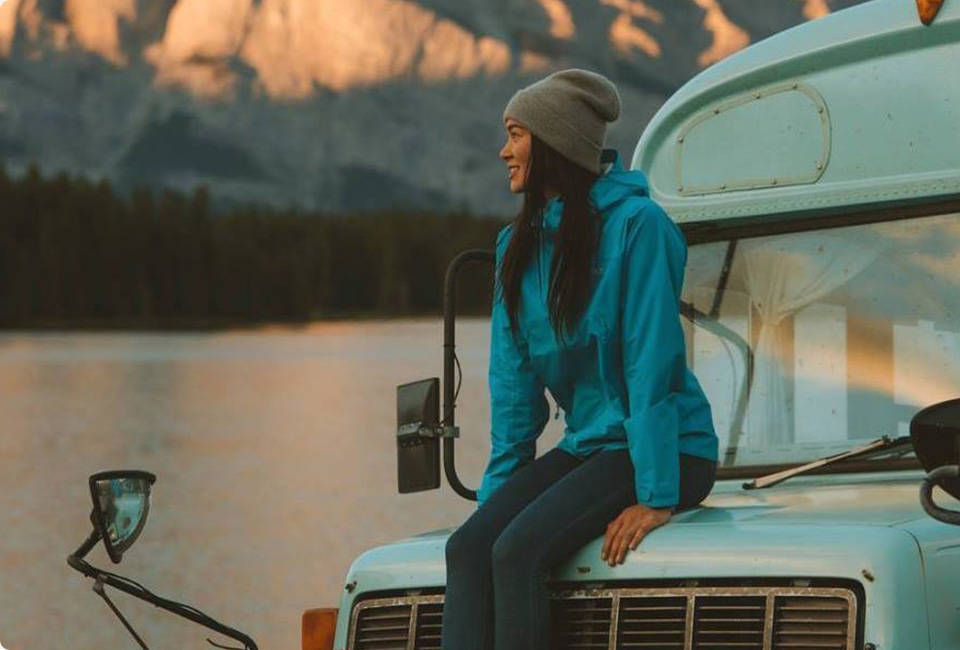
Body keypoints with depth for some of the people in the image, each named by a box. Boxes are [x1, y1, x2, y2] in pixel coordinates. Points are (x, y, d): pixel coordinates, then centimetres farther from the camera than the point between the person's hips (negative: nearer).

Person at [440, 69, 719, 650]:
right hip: (584, 445, 7)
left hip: (667, 451, -7)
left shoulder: (636, 225, -13)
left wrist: (656, 497, -21)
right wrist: (498, 490, 6)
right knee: (467, 547, -17)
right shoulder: (519, 244, 9)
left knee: (517, 550, -25)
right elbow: (514, 377, 12)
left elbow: (652, 361, -18)